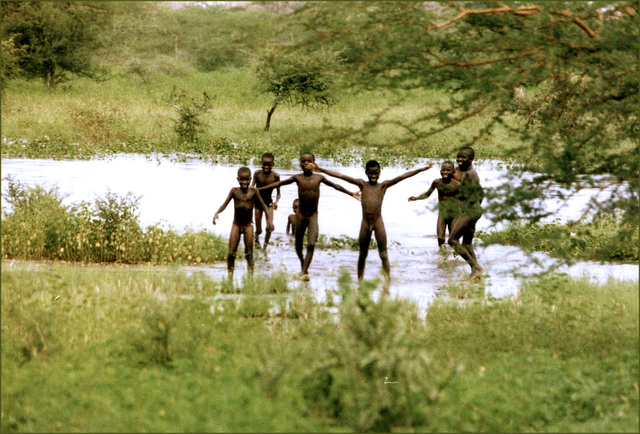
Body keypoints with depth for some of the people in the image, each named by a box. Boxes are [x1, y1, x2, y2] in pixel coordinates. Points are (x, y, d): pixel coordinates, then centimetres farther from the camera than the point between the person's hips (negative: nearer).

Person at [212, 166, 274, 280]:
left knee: (249, 253, -1)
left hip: (248, 225, -1)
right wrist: (217, 213, -14)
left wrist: (269, 220, -4)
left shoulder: (253, 191, -2)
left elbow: (263, 205, 5)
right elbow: (225, 204, 4)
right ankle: (230, 276, 4)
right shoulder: (234, 191, 0)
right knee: (231, 252, -3)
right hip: (236, 224, 1)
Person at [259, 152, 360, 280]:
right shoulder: (297, 178, 1)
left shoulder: (319, 178, 2)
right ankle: (303, 264, 38)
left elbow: (336, 186, 15)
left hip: (313, 215, -1)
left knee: (311, 245, -17)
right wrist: (259, 189, 4)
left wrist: (351, 194, 18)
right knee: (298, 246, 10)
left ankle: (305, 271, -16)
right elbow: (279, 184, 5)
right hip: (301, 214, 1)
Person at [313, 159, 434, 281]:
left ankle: (388, 280, -6)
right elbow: (341, 176, 3)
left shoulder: (383, 185, 4)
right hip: (365, 222, 2)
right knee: (363, 254, 10)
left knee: (383, 254, -3)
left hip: (378, 222, -2)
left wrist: (421, 170, -9)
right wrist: (321, 170, 1)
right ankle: (360, 280, 18)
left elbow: (402, 177, -4)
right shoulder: (362, 184, 6)